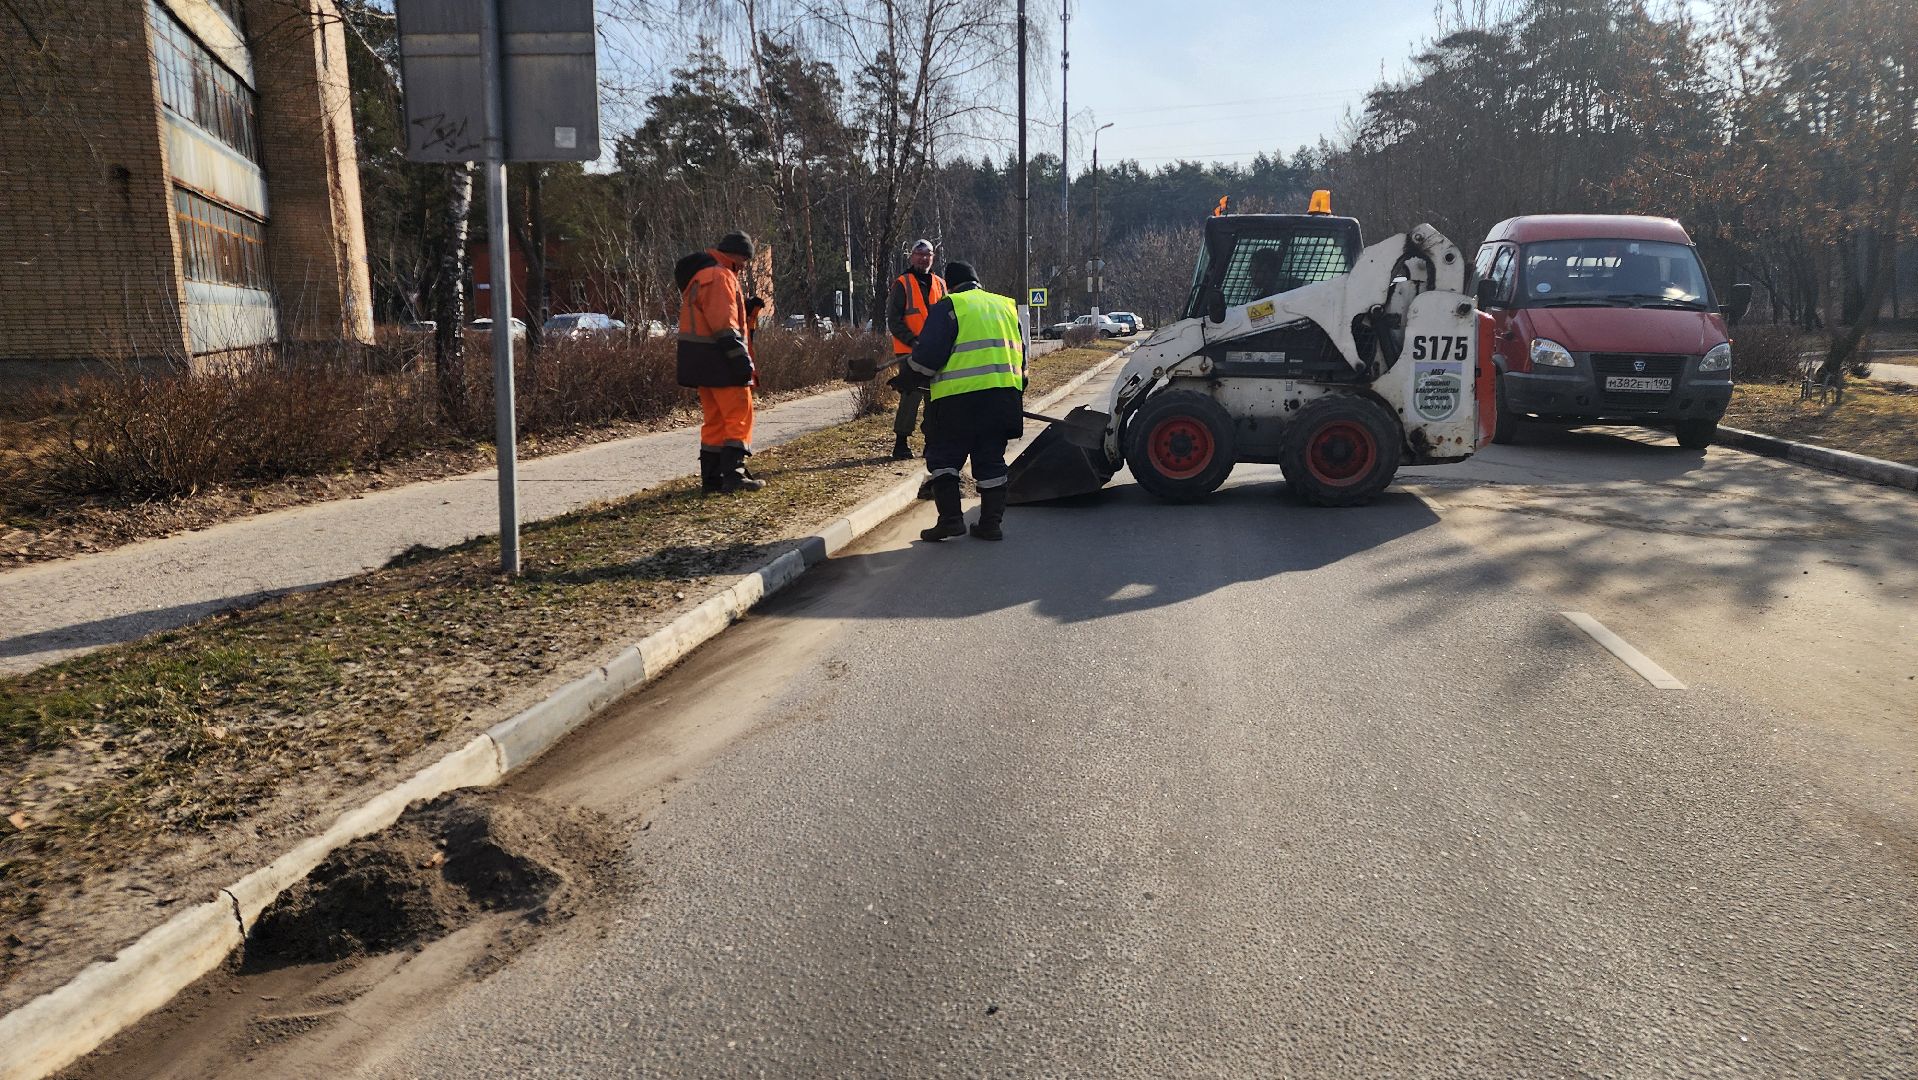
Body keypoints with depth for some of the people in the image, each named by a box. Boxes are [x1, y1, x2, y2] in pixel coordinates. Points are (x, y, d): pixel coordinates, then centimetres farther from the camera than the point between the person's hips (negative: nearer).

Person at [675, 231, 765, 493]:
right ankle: (733, 474, -8)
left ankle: (711, 478, 14)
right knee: (739, 416, -6)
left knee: (715, 419, 12)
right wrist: (741, 358, -22)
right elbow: (724, 324, -21)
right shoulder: (718, 276, -13)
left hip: (703, 362, 10)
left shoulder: (700, 274, 21)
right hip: (719, 361, -10)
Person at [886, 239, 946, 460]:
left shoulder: (939, 284, 15)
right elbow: (893, 320, -7)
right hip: (909, 352, -6)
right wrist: (913, 340, -19)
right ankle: (900, 444, -4)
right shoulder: (902, 284, -1)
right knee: (912, 395, -11)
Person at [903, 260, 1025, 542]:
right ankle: (991, 523, 11)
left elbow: (927, 355, -10)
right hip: (1004, 395, 6)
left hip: (959, 396, -5)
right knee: (991, 460, 12)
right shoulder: (1007, 306, 19)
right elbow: (1020, 353, 25)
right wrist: (1018, 387, 34)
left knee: (943, 456, 6)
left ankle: (951, 517, -3)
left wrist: (911, 373, 10)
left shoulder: (948, 307, -1)